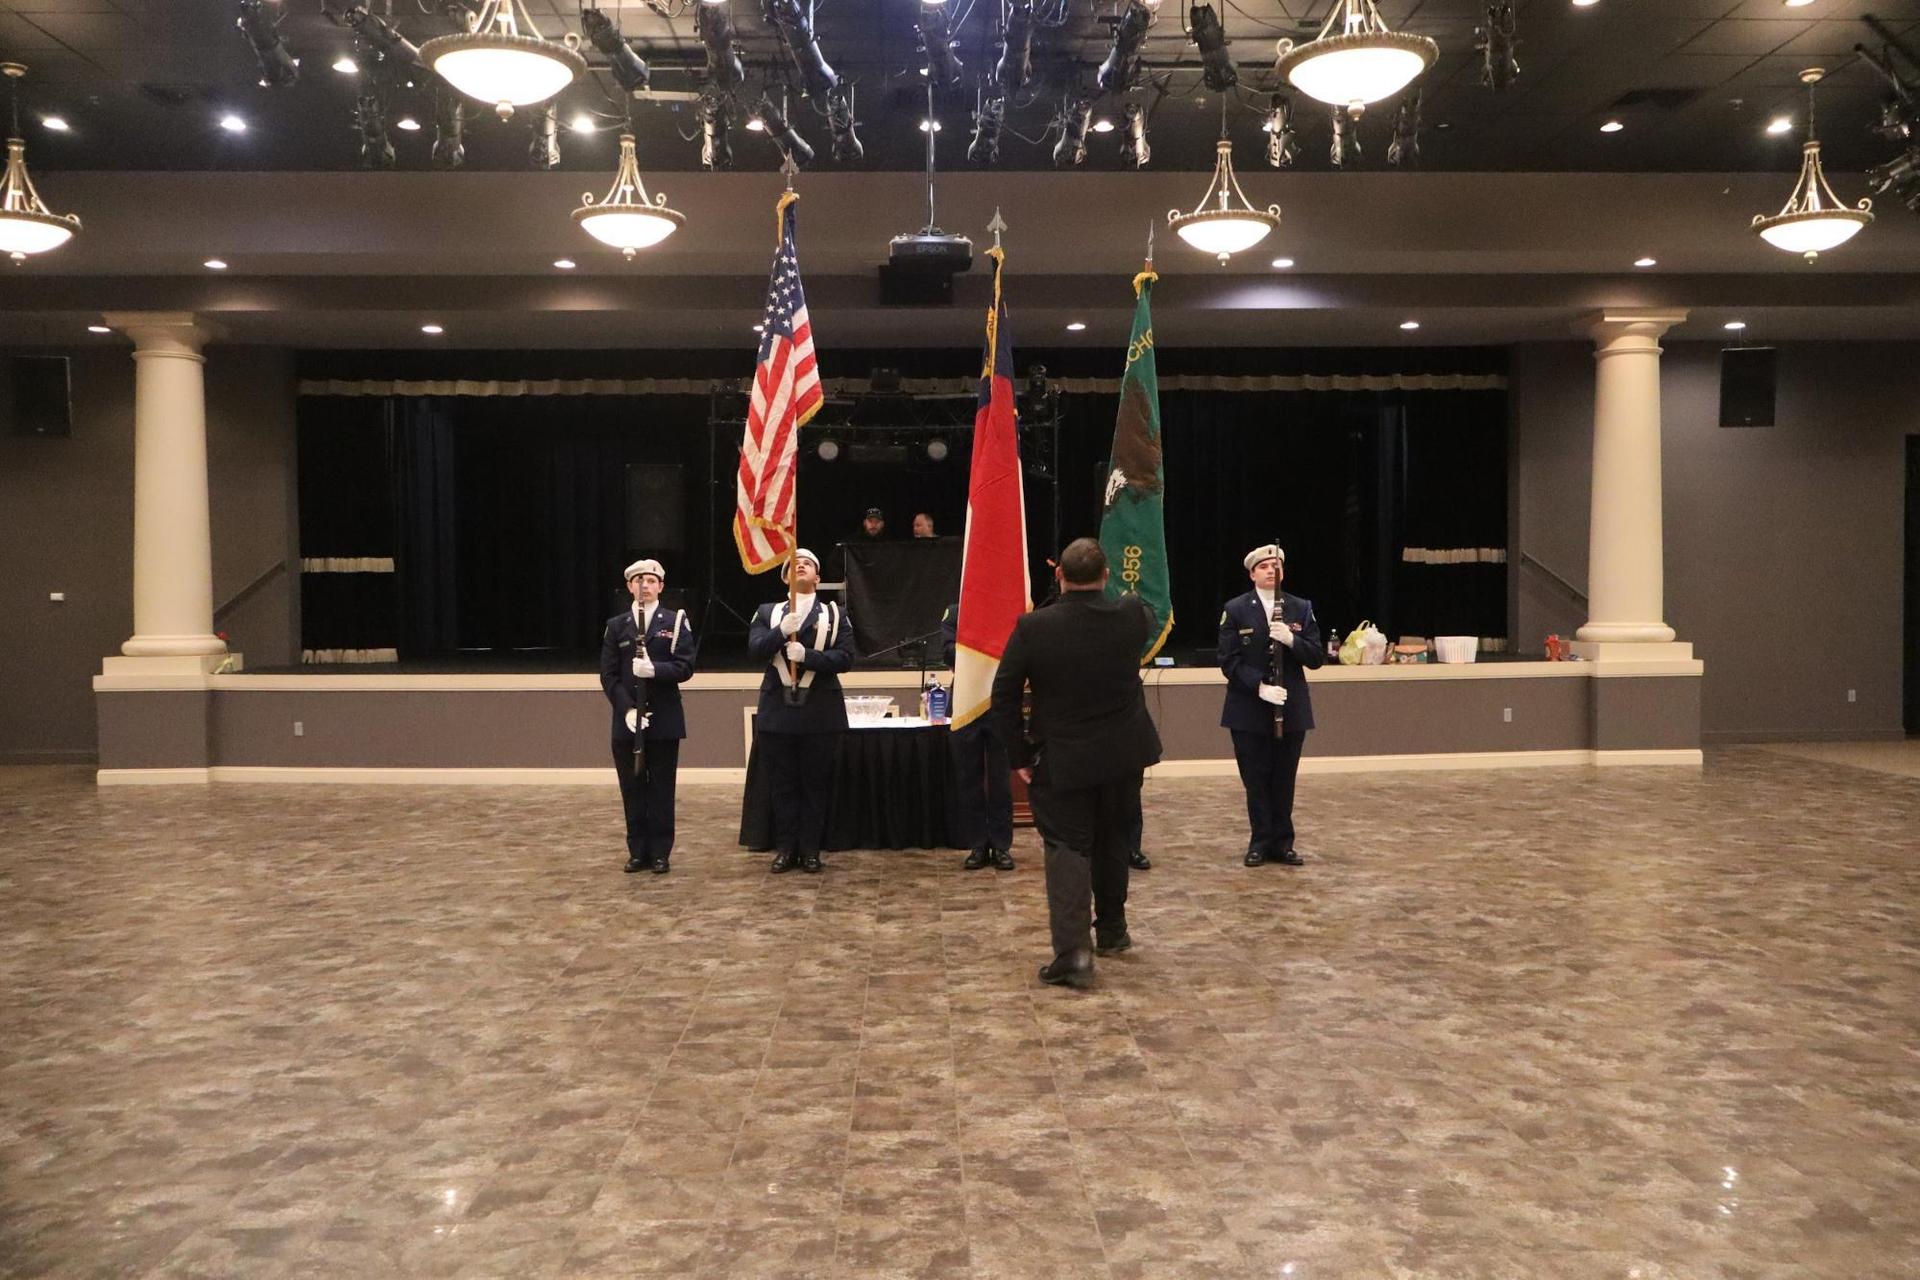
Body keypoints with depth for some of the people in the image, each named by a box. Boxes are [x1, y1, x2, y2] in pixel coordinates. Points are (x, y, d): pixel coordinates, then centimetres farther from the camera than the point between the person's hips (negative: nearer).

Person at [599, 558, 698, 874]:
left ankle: (660, 853, 11)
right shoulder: (616, 625, 7)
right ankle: (638, 851, 15)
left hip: (664, 720, -2)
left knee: (662, 789, 3)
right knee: (632, 789, 6)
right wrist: (627, 708, -12)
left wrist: (655, 669, -24)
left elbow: (685, 666, -6)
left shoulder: (676, 621, 2)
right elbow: (608, 674, 2)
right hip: (626, 719, 2)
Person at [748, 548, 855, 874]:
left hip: (819, 713, -1)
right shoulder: (767, 613, 10)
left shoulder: (835, 614, 6)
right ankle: (785, 849, 16)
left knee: (815, 785, 5)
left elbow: (845, 658, -6)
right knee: (783, 785, 7)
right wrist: (781, 631, -22)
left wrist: (807, 655, -19)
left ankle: (810, 850, 14)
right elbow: (755, 650, -6)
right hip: (778, 712, 1)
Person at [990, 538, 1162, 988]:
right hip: (1124, 754, 3)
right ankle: (1111, 929, 34)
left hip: (1062, 760, -3)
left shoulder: (1033, 627, -15)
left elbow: (1003, 697, -11)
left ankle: (1071, 951, -12)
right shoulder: (1132, 615, -10)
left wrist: (1020, 755, -2)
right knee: (1112, 840, 20)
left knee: (1067, 847, 1)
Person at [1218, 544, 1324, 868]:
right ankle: (1262, 842, 17)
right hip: (1249, 711, -2)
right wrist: (1259, 686, -19)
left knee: (1284, 780, 8)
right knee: (1256, 780, 5)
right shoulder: (1235, 610, -1)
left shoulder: (1302, 609, 5)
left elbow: (1316, 659, 0)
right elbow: (1229, 661, -6)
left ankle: (1282, 843, 18)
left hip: (1291, 709, 2)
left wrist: (1291, 640, -19)